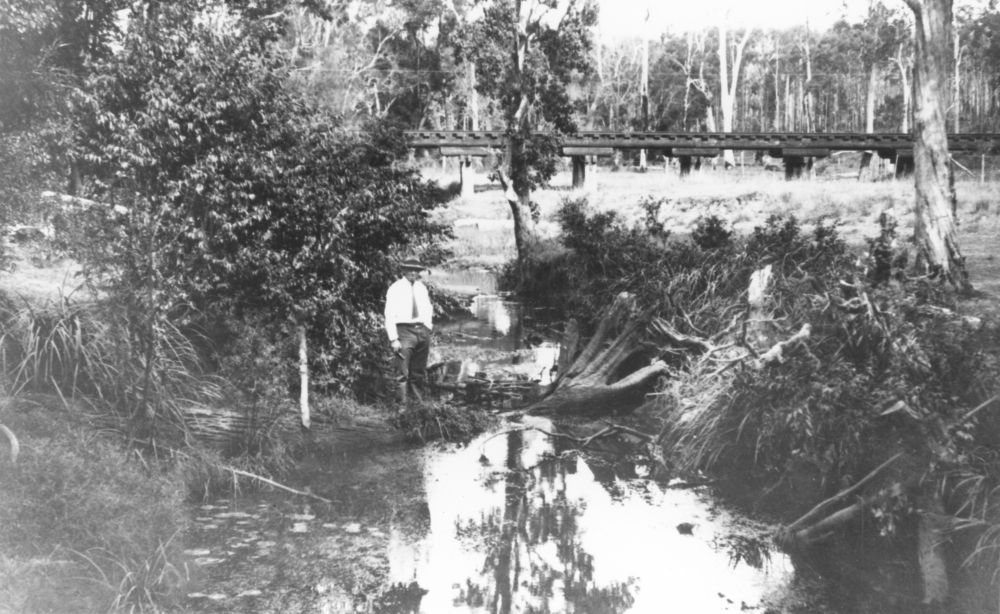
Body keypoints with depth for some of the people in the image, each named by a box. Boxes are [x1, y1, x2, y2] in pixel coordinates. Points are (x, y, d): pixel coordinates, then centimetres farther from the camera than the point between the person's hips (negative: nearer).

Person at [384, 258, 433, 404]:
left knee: (419, 372, 10)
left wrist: (428, 328, 13)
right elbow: (389, 316, -7)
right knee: (402, 373, -12)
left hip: (422, 330, 6)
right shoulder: (396, 289, -4)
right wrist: (393, 339, -13)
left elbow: (428, 309, 25)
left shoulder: (422, 288, 12)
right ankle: (402, 403, -10)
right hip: (404, 331, -6)